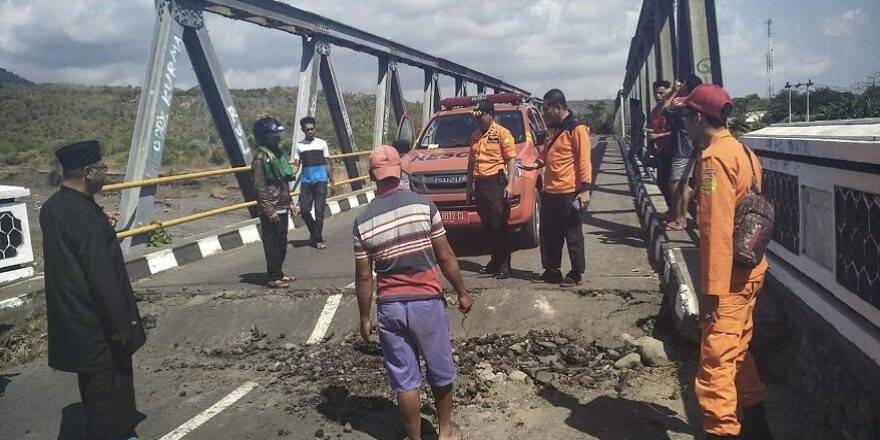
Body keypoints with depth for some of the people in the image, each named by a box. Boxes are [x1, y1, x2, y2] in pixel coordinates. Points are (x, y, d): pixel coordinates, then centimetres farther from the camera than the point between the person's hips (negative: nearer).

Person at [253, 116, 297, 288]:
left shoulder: (277, 154, 13)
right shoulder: (261, 157, -15)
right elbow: (260, 186, -19)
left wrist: (289, 203, 19)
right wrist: (269, 210, -21)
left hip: (282, 208, 9)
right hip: (271, 211, -9)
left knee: (282, 243, 16)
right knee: (273, 244, -1)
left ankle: (279, 273, 27)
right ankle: (272, 278, 7)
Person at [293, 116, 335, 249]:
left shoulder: (322, 143, 6)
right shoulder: (299, 145, 9)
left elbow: (328, 163, 8)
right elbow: (296, 164, 9)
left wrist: (331, 181, 5)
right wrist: (296, 163, -15)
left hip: (320, 180, -2)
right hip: (306, 181, 2)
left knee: (319, 211, -4)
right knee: (304, 210, -1)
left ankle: (318, 238, 6)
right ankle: (315, 233, 23)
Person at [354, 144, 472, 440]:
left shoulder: (363, 221, -4)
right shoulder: (422, 205, -9)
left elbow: (364, 277, -1)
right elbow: (446, 257, -6)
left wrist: (365, 318, 9)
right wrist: (462, 292, 7)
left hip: (389, 307, 1)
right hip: (426, 302, -1)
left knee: (404, 379, 12)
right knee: (441, 371, 17)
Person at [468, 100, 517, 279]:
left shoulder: (502, 133, -4)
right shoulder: (475, 135, 16)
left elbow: (511, 159, -8)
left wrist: (510, 184, -16)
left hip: (495, 182, -7)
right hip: (479, 184, 7)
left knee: (499, 225, -6)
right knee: (487, 225, 11)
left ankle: (505, 264, -1)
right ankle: (495, 260, 21)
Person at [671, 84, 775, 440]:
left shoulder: (714, 158, -17)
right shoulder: (742, 151, 12)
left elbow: (717, 230, -22)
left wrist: (712, 289, -21)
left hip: (729, 277, -10)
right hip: (750, 270, 10)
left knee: (715, 363, -7)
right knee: (738, 350, 21)